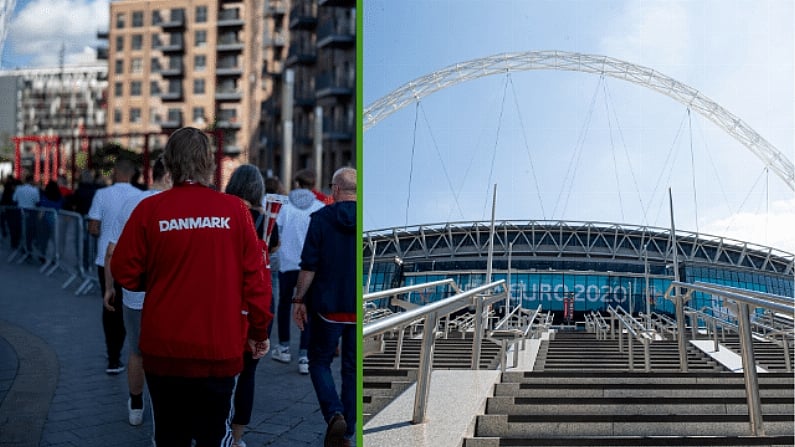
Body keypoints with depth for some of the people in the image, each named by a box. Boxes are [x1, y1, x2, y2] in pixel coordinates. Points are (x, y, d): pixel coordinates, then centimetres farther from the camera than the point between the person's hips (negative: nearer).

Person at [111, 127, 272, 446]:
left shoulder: (149, 209, -8)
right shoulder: (235, 210, -7)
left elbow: (124, 273, -4)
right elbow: (255, 275, -5)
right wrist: (260, 330, 7)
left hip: (164, 349, 0)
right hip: (220, 348, 0)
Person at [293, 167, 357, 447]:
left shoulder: (322, 218, -7)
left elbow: (309, 266, -8)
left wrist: (299, 300, 1)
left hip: (328, 306, -2)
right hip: (360, 309, 3)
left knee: (320, 361, 13)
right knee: (352, 370, 12)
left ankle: (334, 414, -10)